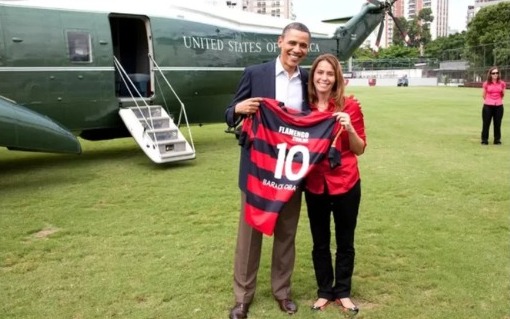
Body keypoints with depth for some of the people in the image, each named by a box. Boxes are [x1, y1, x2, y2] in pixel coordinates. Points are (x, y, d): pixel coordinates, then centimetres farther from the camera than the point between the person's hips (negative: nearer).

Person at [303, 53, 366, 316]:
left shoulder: (349, 106, -6)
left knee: (345, 242, 12)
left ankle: (343, 292, 30)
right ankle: (324, 291, 31)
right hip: (315, 185, 2)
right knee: (320, 243, 13)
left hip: (346, 184, -2)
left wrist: (350, 129, -19)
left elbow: (360, 149, -3)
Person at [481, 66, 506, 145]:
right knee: (486, 123, 2)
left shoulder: (502, 83, 2)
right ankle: (484, 140, 9)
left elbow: (502, 95, 14)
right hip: (488, 106, -1)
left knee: (497, 124, 6)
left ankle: (497, 140, 15)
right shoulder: (486, 84, -2)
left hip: (499, 106, 1)